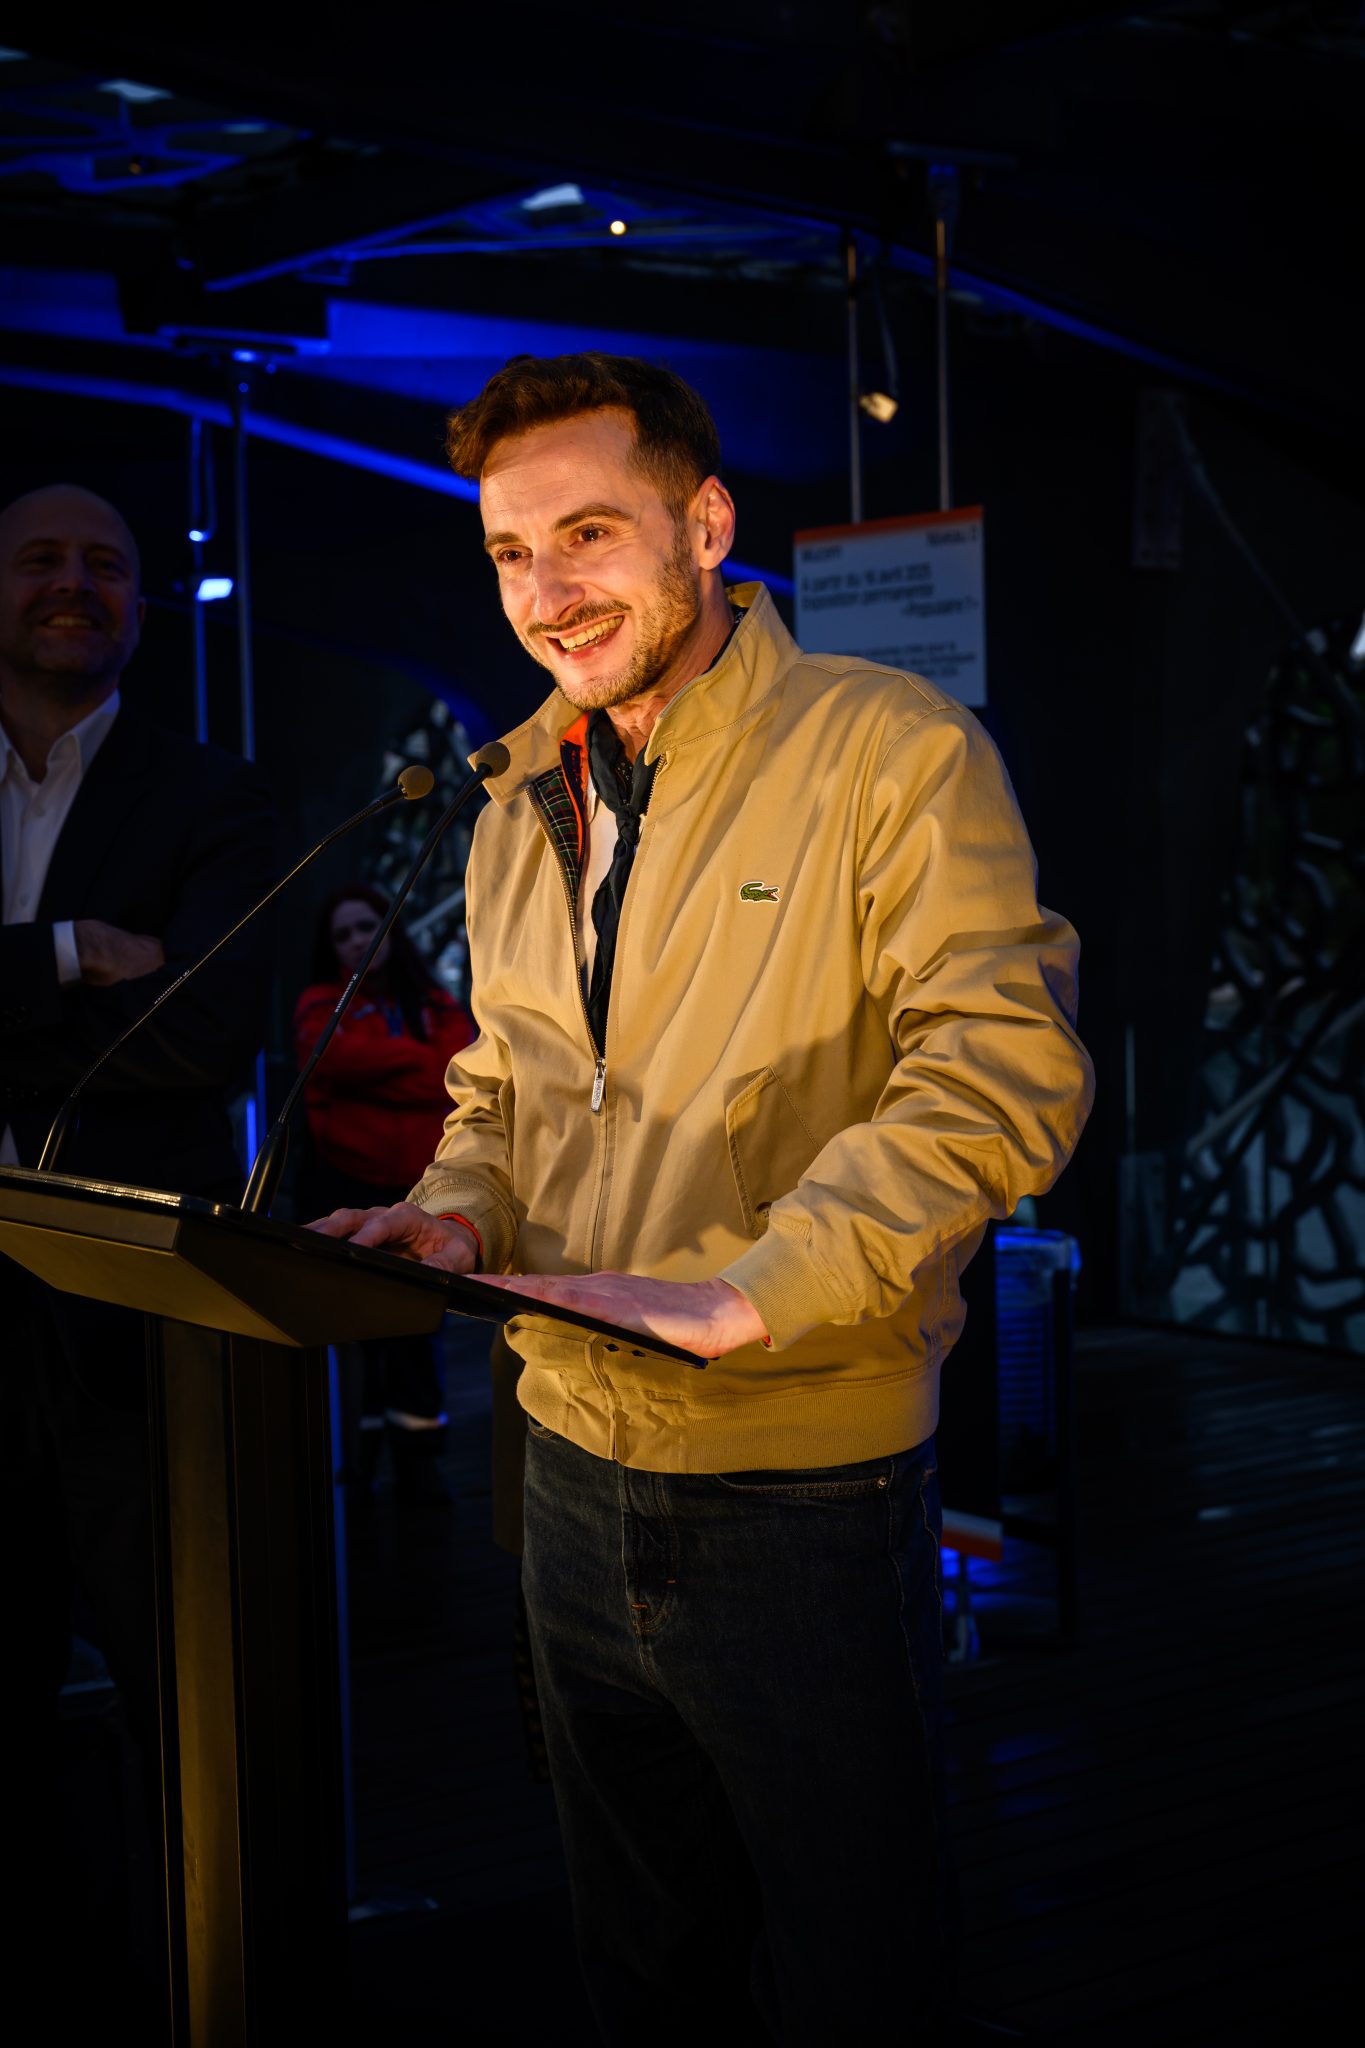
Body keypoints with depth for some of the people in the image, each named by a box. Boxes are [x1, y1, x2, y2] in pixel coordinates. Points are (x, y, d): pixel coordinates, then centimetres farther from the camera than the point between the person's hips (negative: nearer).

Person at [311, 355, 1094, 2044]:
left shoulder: (894, 749, -11)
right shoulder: (520, 815, 11)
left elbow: (1002, 1070, -20)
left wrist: (750, 1287, -30)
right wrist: (458, 1216, -3)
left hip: (807, 1502, -6)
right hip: (573, 1480, 6)